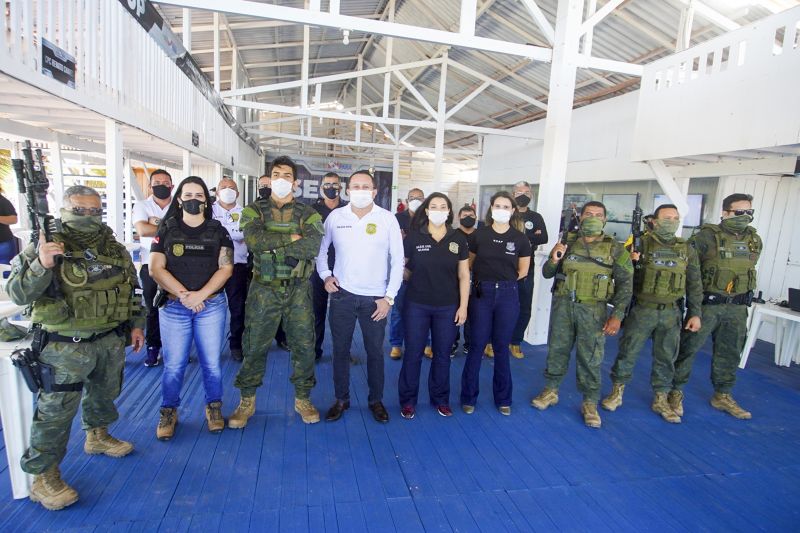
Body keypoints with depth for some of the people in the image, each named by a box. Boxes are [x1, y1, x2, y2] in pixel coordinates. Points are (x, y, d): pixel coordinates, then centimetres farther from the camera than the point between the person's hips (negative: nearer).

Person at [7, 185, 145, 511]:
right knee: (56, 411, 2)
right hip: (66, 347, -5)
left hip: (110, 341, 6)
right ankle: (43, 477, 18)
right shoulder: (46, 246, -11)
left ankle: (97, 436, 47)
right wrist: (41, 265, -33)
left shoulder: (115, 248, 5)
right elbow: (18, 294, -16)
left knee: (105, 394, 23)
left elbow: (132, 289, 14)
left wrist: (136, 324, 12)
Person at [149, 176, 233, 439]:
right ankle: (169, 412, 24)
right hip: (173, 306, 0)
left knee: (211, 362, 6)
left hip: (211, 306, 0)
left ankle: (214, 407, 24)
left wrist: (200, 295, -14)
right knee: (173, 365, 5)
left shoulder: (218, 231, 6)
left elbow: (225, 268, -3)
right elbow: (156, 269, -3)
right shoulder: (166, 230, 5)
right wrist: (183, 295, -13)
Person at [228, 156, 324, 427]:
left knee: (304, 344, 7)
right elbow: (254, 240, -17)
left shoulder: (308, 214, 3)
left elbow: (312, 247, -16)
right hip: (263, 289, 0)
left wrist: (271, 245, -17)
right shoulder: (254, 210, 4)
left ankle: (303, 398, 26)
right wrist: (292, 237, -14)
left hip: (298, 289, 1)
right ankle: (247, 401, 26)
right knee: (255, 346, 8)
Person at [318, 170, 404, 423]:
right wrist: (325, 275, -1)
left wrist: (389, 297, -6)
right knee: (340, 350, 10)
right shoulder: (335, 217, 0)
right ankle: (341, 399, 28)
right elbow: (320, 249, 13)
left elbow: (397, 260, -2)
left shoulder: (388, 219, -4)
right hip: (342, 295, 1)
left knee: (375, 352, 9)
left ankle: (376, 400, 28)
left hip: (375, 298, -1)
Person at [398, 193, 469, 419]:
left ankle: (441, 399, 31)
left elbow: (464, 276, 2)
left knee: (442, 355, 13)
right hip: (416, 305, -1)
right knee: (413, 354, 7)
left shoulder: (459, 239, 0)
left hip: (447, 307, 2)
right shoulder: (413, 236, -6)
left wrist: (463, 306, -1)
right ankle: (408, 400, 24)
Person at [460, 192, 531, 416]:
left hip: (507, 295, 1)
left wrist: (503, 279, 10)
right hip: (481, 293, -1)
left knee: (501, 347, 10)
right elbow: (469, 264, 10)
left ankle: (503, 399, 26)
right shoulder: (478, 235, -2)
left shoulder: (520, 239, 0)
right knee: (477, 346, 4)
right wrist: (486, 278, 8)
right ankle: (469, 397, 19)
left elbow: (523, 271, 11)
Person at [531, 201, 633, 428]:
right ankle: (550, 391, 28)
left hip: (593, 310, -2)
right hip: (562, 305, 2)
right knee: (557, 350, 11)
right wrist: (554, 260, -14)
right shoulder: (567, 242, 4)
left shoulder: (615, 249, 0)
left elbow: (625, 284, 0)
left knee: (590, 358, 5)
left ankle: (590, 403, 20)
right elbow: (547, 273, 8)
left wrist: (617, 315, -9)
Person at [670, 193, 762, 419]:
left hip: (737, 308, 6)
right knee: (688, 348, 0)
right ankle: (675, 391, 13)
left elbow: (748, 269, 19)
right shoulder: (708, 236, -12)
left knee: (729, 353, 16)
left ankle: (722, 396, 31)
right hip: (707, 304, -6)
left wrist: (744, 297, 19)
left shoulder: (755, 240, 8)